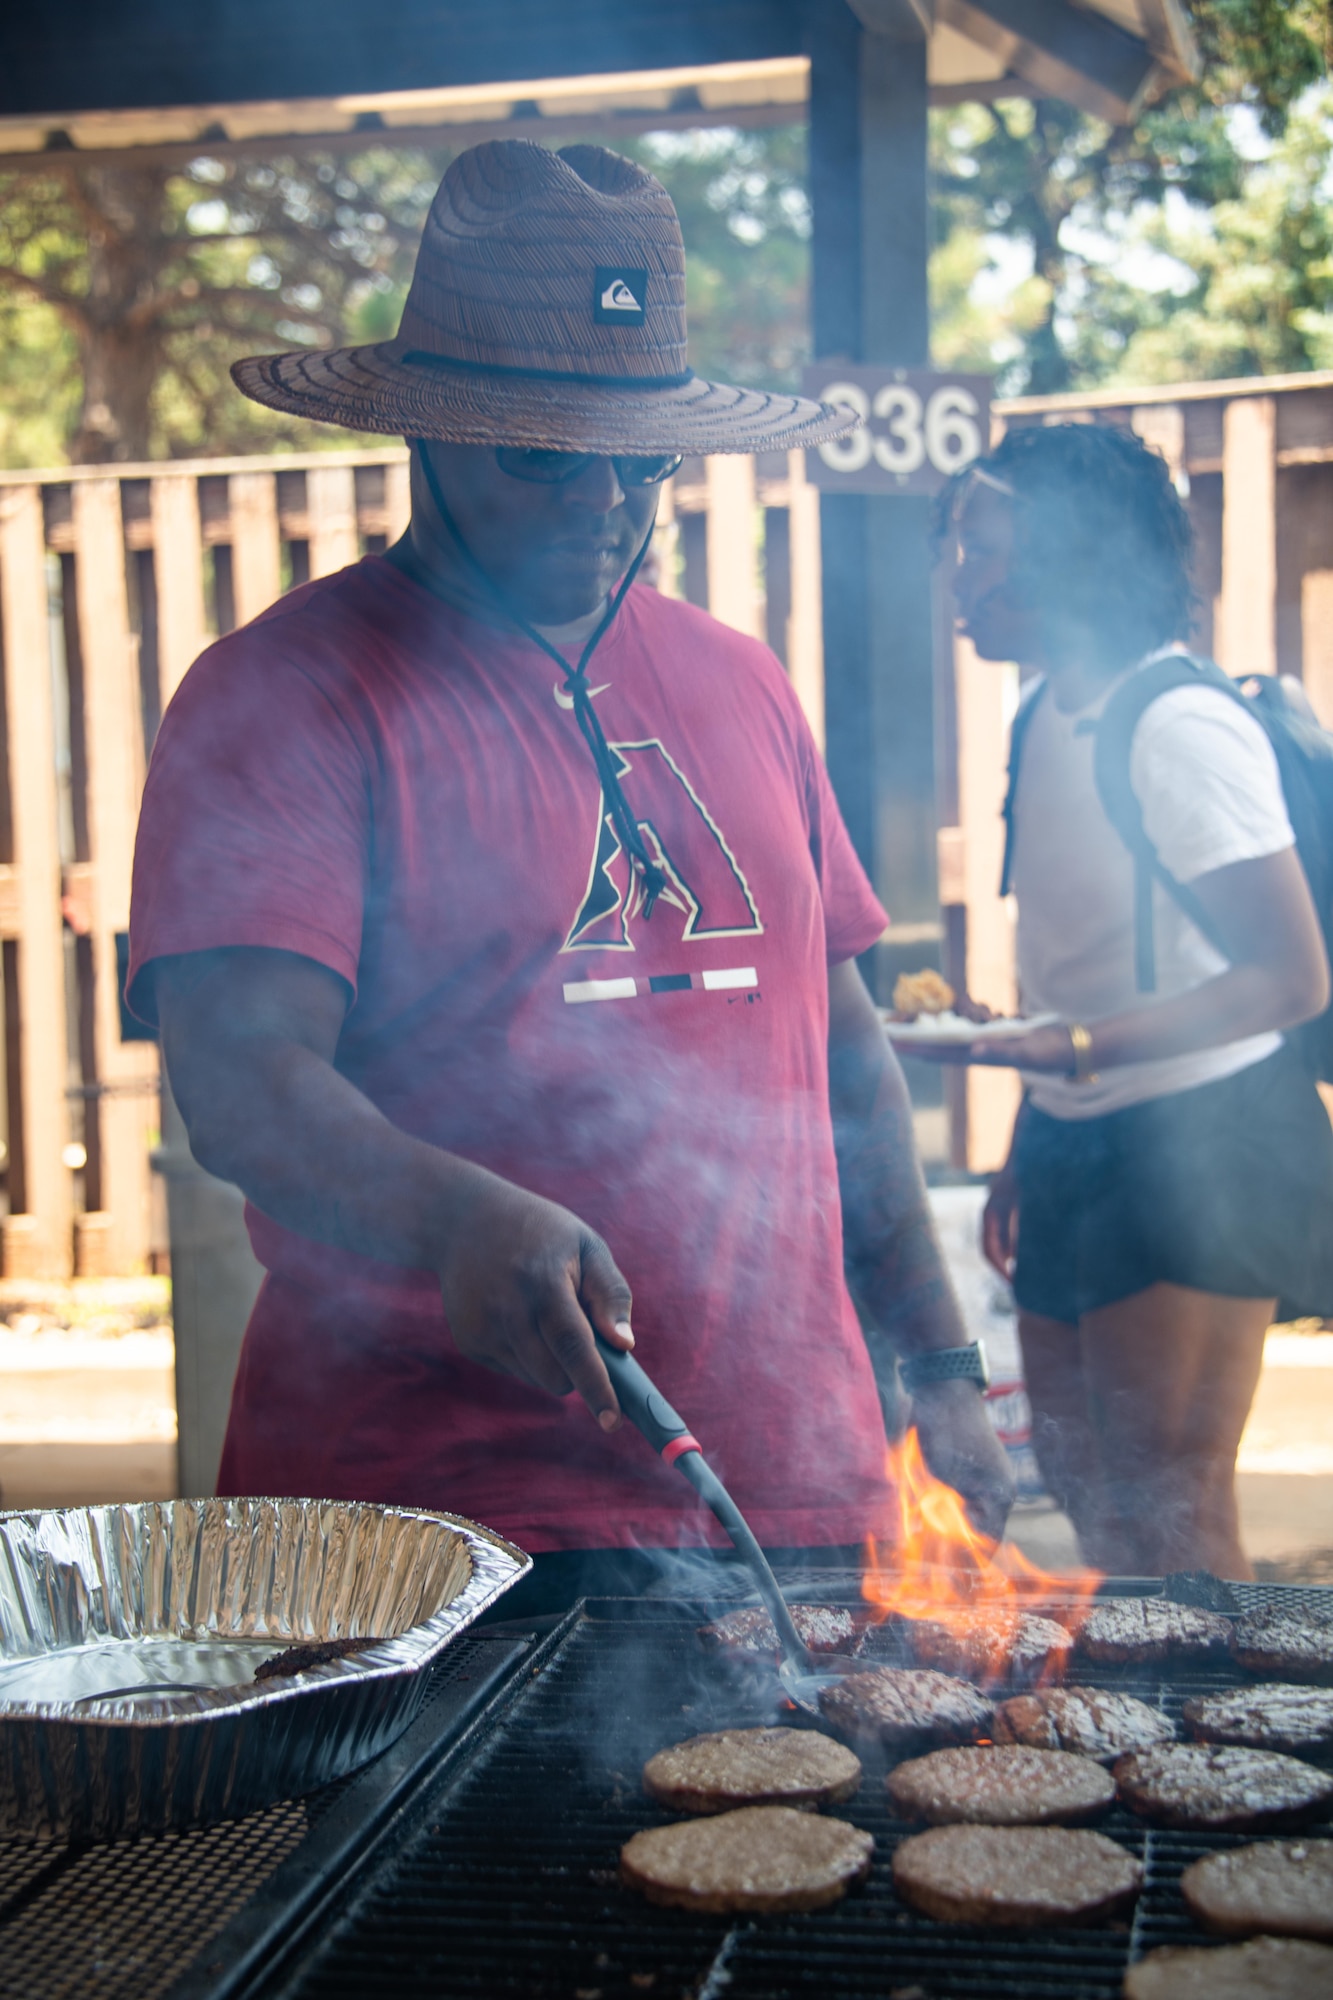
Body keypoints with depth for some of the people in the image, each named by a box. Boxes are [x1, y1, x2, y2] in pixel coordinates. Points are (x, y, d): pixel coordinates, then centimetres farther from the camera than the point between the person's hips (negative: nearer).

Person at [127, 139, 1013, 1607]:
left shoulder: (741, 687, 14)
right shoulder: (279, 694, -5)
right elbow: (239, 1082, -17)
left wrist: (938, 1369, 14)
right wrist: (461, 1222, -35)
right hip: (427, 1515, -5)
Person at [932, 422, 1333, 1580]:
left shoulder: (1180, 726, -19)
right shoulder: (1049, 720, 8)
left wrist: (1079, 1048, -32)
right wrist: (1025, 1155, 18)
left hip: (1195, 1143, -9)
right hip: (1080, 1142, 9)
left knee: (1172, 1507, -5)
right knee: (1080, 1477, 17)